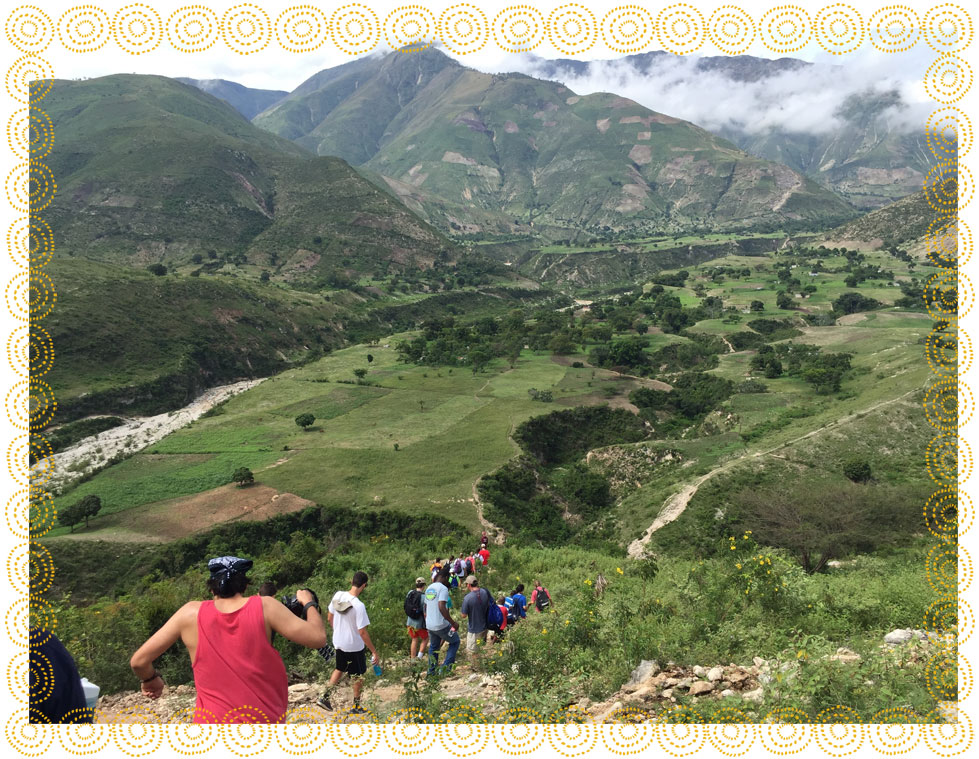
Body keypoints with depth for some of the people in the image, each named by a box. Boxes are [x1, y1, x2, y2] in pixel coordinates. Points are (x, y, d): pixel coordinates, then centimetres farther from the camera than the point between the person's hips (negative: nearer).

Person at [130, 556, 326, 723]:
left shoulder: (191, 613, -2)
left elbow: (139, 661, 2)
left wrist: (151, 679, 23)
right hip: (266, 718, 0)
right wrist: (309, 603, 11)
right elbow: (318, 638, -7)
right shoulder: (264, 606, -6)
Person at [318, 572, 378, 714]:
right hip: (354, 645, -6)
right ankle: (356, 707, 27)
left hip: (338, 642, 6)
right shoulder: (358, 606, -29)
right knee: (359, 675, 15)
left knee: (340, 669, 28)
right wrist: (374, 652, -17)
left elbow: (329, 618, 4)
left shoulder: (337, 595, -10)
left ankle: (325, 698, 25)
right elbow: (362, 632, -26)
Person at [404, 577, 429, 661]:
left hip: (410, 622, 5)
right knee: (425, 639, 18)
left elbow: (406, 608, 5)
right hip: (420, 624, -5)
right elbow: (425, 614, -21)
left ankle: (413, 660, 25)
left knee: (414, 640, 20)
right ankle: (420, 656, 7)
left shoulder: (410, 593, -6)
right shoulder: (424, 597, -22)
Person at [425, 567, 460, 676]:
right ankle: (445, 667, 3)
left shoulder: (429, 588, 10)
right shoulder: (443, 588, -16)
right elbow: (441, 607, -28)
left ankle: (431, 671, 29)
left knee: (433, 646, 24)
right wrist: (453, 622, -23)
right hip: (441, 625, -7)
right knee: (455, 641, 12)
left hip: (429, 625, 7)